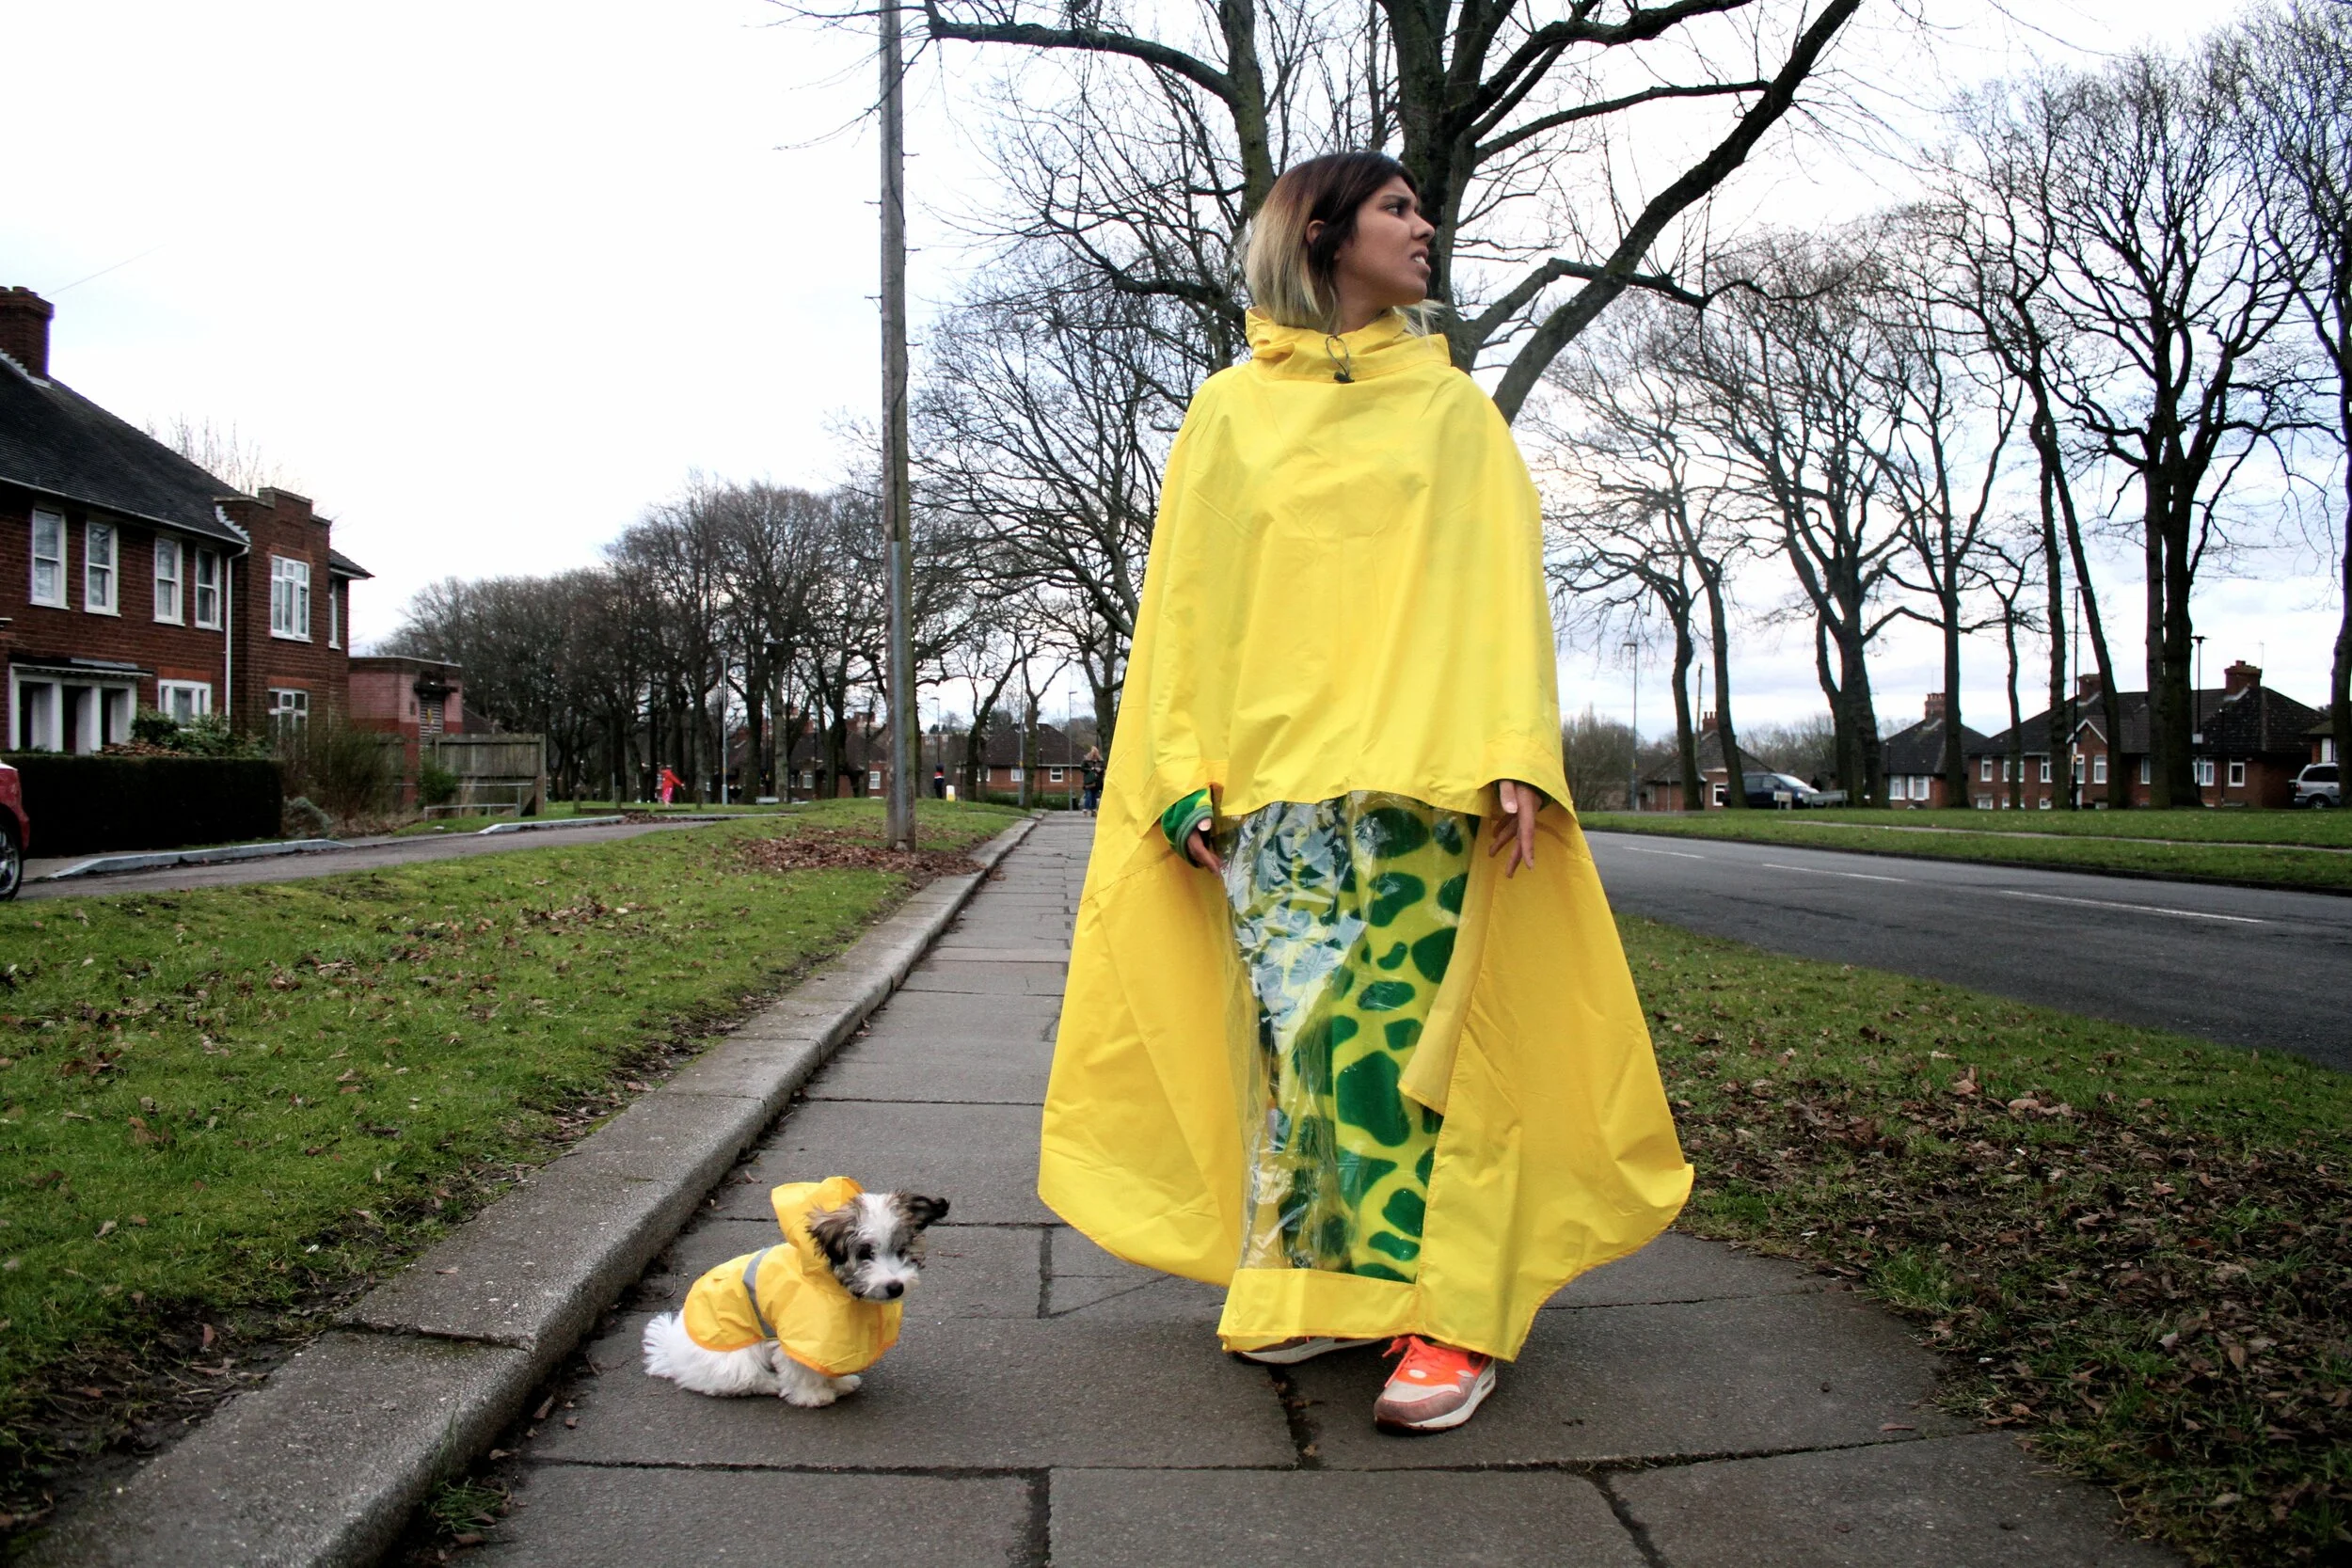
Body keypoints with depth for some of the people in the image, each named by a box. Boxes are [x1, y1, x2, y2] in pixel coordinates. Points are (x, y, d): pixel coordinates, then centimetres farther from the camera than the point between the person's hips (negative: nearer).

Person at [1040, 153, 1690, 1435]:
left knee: (1407, 1024, -8)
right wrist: (1185, 776, -1)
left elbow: (1499, 579, 7)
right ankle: (1312, 1280, 14)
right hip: (1270, 766, 1)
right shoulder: (1228, 413, 13)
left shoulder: (1450, 405, 16)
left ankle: (1448, 1311, -2)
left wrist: (1515, 752, -7)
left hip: (1422, 762, 0)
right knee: (1295, 1024, 0)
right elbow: (1184, 598, 10)